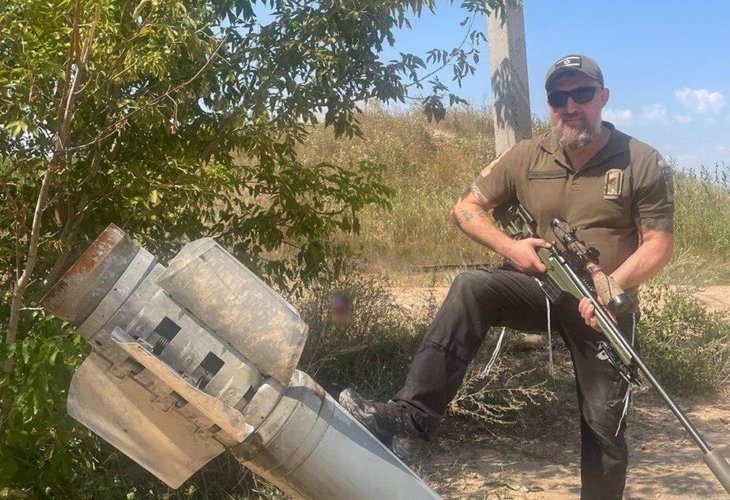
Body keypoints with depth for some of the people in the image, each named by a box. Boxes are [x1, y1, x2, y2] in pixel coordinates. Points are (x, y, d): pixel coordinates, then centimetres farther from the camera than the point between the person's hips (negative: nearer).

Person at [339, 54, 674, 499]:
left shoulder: (644, 163, -6)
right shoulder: (527, 157, 0)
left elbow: (660, 245, -8)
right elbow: (466, 208, 3)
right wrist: (510, 246, -14)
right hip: (540, 286, 1)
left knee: (605, 420, 3)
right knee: (471, 288, -28)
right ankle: (409, 420, -35)